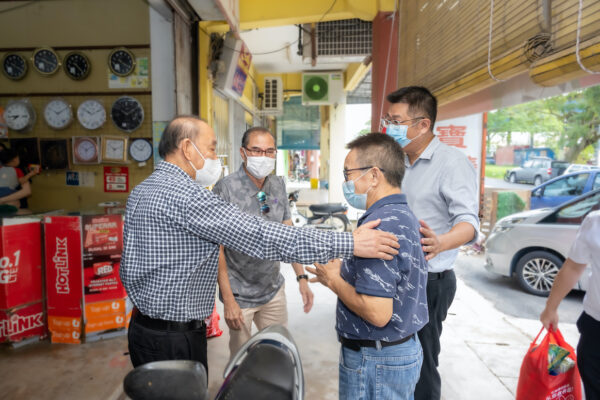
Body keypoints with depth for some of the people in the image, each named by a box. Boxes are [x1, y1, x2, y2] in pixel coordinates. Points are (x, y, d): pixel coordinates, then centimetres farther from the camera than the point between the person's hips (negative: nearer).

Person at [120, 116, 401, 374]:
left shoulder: (139, 192, 7)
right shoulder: (186, 195, -25)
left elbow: (129, 266, 13)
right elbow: (260, 237, -31)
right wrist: (350, 243, -29)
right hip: (175, 339, -9)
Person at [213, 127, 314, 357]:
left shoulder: (278, 186, 2)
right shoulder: (226, 188, -15)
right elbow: (217, 247, -14)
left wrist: (302, 278, 3)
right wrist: (228, 300, -15)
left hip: (274, 289, 5)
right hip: (240, 294, -4)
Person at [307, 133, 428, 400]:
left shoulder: (379, 225, -26)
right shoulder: (404, 214, 6)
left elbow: (377, 313, -30)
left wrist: (333, 280, -15)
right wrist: (343, 271, 4)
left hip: (374, 360, -9)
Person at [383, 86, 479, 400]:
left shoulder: (452, 162, -14)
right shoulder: (401, 163, 11)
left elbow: (468, 221, -25)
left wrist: (441, 243, -45)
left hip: (429, 282, -7)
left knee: (421, 366, 5)